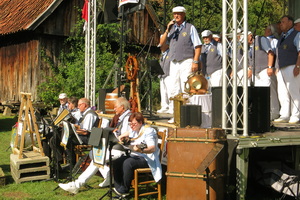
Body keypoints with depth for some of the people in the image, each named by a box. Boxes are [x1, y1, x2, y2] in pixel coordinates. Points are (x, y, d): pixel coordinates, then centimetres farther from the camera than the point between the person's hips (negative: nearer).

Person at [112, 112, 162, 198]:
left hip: (146, 158, -9)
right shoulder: (134, 131, 15)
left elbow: (153, 148, -24)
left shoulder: (148, 131, -12)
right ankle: (118, 187, -10)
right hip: (134, 156, 9)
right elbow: (128, 133, 41)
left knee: (127, 163, -33)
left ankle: (124, 190, -19)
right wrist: (122, 136, 17)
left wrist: (141, 150, -42)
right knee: (116, 162, -13)